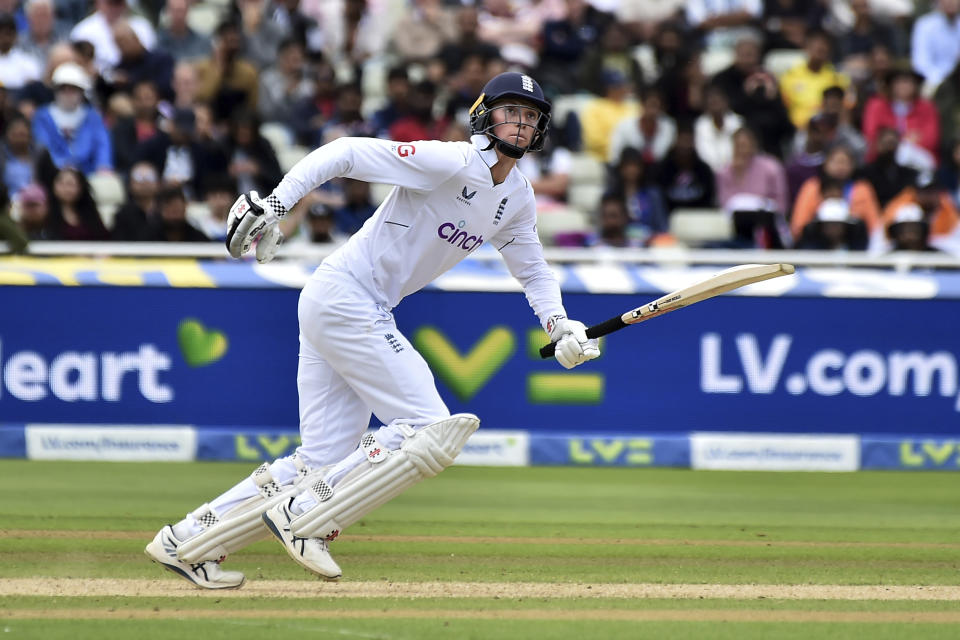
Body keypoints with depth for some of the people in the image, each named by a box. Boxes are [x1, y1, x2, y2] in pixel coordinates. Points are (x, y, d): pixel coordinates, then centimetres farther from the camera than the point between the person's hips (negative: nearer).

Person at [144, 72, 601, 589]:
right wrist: (275, 204, -26)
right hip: (343, 296, -9)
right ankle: (303, 517, -11)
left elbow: (532, 269, 24)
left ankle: (185, 542, 11)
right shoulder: (451, 163, -16)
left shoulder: (518, 199, 10)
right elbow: (346, 153, -17)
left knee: (323, 462, 6)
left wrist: (561, 327, 5)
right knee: (430, 429, -14)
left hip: (369, 313, 9)